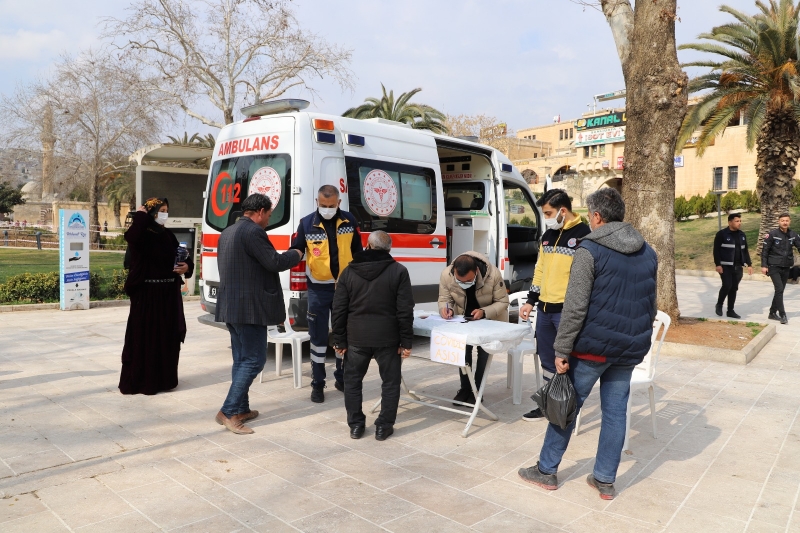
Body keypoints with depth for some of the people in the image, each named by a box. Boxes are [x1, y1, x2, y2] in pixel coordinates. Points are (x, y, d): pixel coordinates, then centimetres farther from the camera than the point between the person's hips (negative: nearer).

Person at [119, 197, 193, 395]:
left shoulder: (168, 235, 12)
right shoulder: (142, 235, -8)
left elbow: (182, 256, 18)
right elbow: (130, 236, -33)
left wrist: (187, 266, -4)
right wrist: (141, 215, -18)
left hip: (169, 293, 7)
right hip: (147, 293, -7)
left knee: (167, 336, 11)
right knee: (145, 336, -1)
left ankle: (164, 378, 23)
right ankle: (140, 381, 8)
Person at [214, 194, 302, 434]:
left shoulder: (228, 232, 16)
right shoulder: (253, 231, -15)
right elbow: (275, 263, -16)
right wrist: (295, 254, 3)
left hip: (231, 305, 10)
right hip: (249, 307, -10)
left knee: (241, 359, 15)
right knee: (254, 360, -3)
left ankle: (241, 409, 21)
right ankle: (228, 411, -2)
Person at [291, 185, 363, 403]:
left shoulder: (349, 221, 1)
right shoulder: (307, 223, -6)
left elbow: (357, 251, 10)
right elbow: (296, 251, -3)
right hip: (318, 289, -2)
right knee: (318, 337, 3)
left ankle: (342, 378, 28)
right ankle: (317, 384, 16)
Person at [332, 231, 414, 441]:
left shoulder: (349, 272, 1)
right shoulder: (399, 271, -4)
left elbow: (339, 309, 1)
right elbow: (405, 310, -7)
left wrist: (340, 340, 8)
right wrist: (406, 341, -1)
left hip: (356, 337, 1)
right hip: (387, 338, -1)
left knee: (352, 381, 17)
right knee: (390, 382, 13)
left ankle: (356, 425, 21)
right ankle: (383, 427, 15)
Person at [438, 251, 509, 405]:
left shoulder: (493, 274, -33)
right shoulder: (446, 275, -27)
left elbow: (503, 302, -21)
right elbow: (444, 299, -10)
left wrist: (484, 312, -37)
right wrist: (446, 309, -34)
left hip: (490, 320, -2)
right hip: (463, 319, 2)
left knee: (483, 352, -10)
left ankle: (476, 391, 3)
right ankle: (465, 388, 14)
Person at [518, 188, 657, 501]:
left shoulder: (589, 250, -13)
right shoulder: (647, 253, 9)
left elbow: (575, 307, -17)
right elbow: (651, 305, 16)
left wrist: (562, 350, -13)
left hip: (593, 346, -6)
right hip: (630, 349, 6)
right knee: (615, 411, 12)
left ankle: (546, 470, 20)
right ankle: (605, 481, 21)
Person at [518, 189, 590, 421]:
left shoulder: (583, 235, -9)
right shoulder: (548, 235, 13)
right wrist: (531, 300, 17)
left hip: (568, 311, -7)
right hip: (544, 309, 7)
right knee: (547, 359, 16)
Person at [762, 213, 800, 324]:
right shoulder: (772, 235, -8)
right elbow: (764, 250, -6)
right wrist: (764, 265, -10)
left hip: (786, 268, 5)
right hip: (774, 267, -5)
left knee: (780, 290, 11)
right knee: (779, 289, -13)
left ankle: (773, 313, 23)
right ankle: (782, 315, -9)